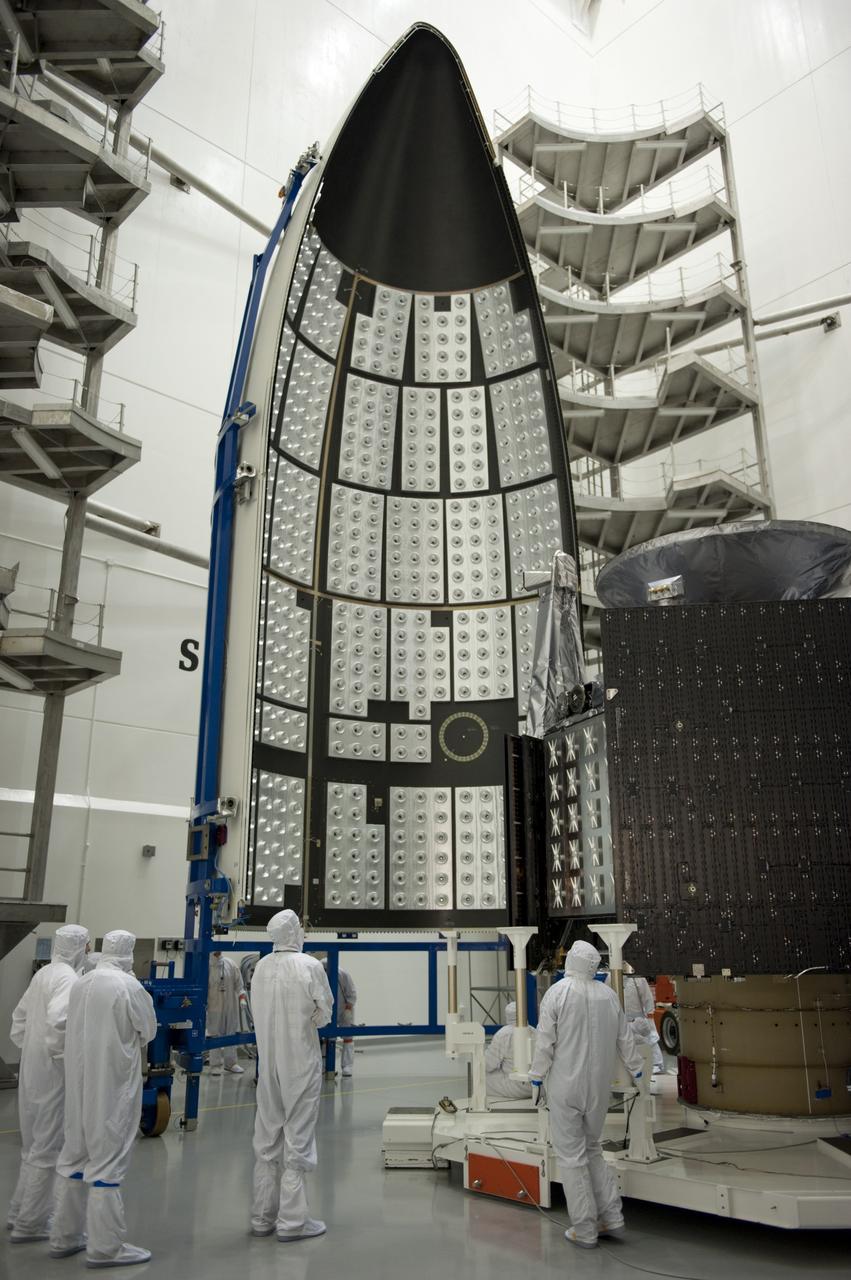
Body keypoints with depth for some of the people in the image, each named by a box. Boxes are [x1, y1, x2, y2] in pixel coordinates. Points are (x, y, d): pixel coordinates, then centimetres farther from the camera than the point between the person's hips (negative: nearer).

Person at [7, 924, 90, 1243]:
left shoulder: (43, 973, 8)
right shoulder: (68, 978, -20)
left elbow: (20, 1016, 16)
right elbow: (58, 1020, -33)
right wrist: (61, 1053, -19)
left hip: (31, 1070, 9)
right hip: (53, 1073, -9)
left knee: (33, 1143, 22)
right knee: (48, 1148, 4)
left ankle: (20, 1211, 34)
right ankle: (30, 1224, 14)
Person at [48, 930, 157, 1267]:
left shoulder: (80, 984, 1)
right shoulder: (128, 985, -17)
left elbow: (79, 1029, 10)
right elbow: (148, 1030, -6)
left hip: (80, 1082, 7)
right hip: (113, 1083, -6)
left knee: (76, 1154, 17)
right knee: (108, 1159, 2)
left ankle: (64, 1237, 30)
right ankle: (105, 1247, 11)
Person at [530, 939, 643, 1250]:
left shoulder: (557, 992, -12)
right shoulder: (608, 995, 1)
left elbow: (545, 1041, -11)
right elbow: (624, 1038, 12)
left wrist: (537, 1075, 3)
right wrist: (635, 1067, 30)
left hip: (566, 1087, -5)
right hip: (599, 1087, 5)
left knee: (572, 1157, 5)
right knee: (591, 1149, 21)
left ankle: (584, 1230, 11)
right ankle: (611, 1217, 21)